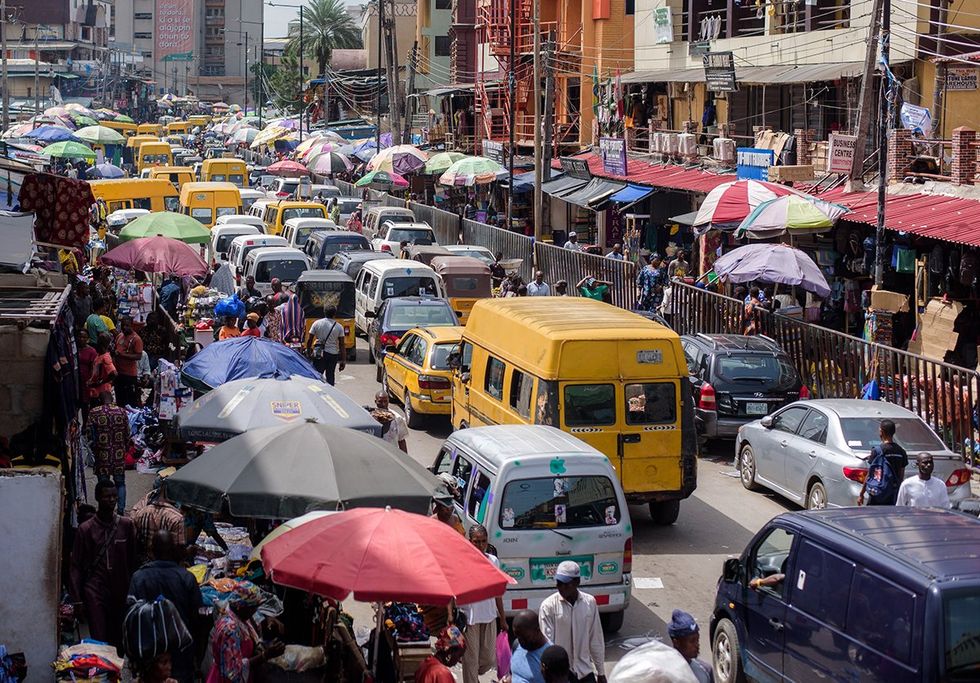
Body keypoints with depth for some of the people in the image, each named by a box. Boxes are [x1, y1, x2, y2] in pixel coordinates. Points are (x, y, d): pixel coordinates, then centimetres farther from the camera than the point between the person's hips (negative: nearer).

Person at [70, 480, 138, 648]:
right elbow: (76, 566, 2)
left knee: (118, 640, 4)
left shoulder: (127, 525, 3)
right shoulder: (86, 529, -1)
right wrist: (77, 600, -1)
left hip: (121, 592, 2)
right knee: (99, 642, -8)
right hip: (95, 592, -2)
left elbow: (133, 561, 8)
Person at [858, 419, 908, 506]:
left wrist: (861, 494, -1)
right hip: (893, 496, 5)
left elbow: (870, 475, -8)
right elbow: (901, 475, 11)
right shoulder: (901, 452, 6)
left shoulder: (877, 451, -10)